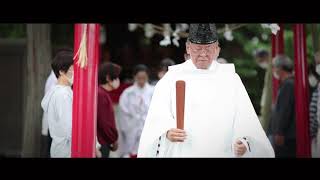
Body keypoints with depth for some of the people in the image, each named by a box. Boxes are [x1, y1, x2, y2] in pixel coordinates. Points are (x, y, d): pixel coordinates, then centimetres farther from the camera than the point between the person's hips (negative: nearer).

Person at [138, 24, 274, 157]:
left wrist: (244, 141, -20)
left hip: (221, 152, 1)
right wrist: (167, 131, -28)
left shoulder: (231, 78, 7)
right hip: (181, 152, -1)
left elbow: (243, 116, -2)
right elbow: (159, 114, -8)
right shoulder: (173, 77, 4)